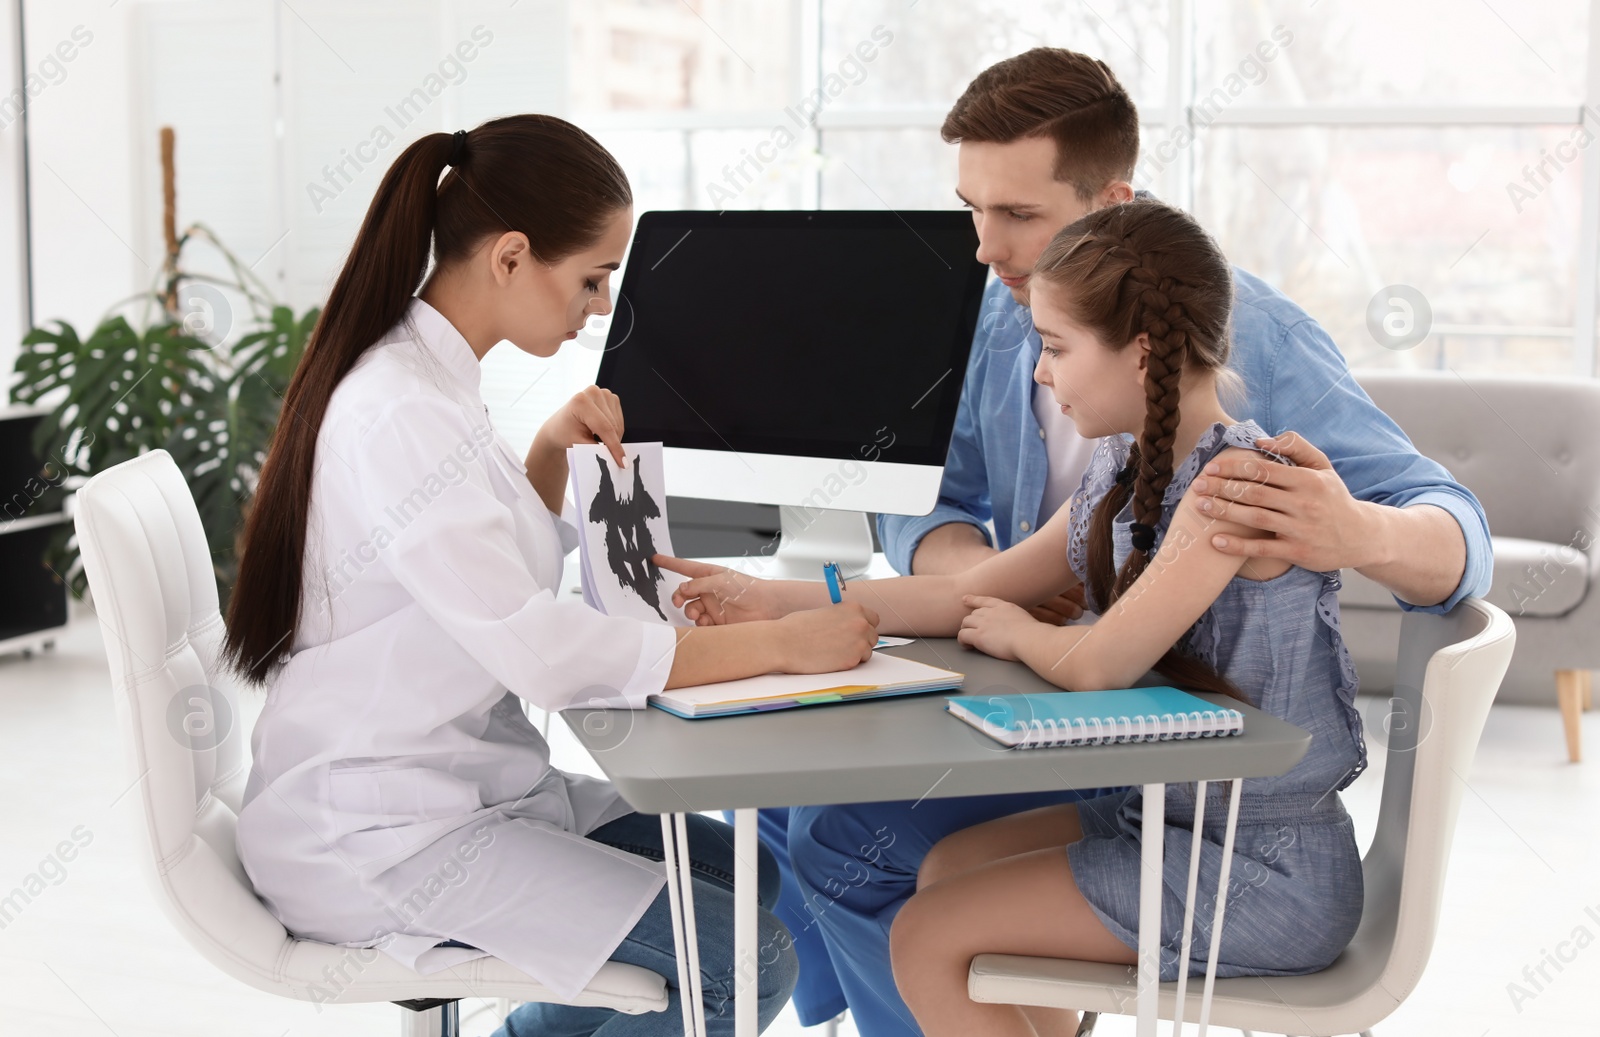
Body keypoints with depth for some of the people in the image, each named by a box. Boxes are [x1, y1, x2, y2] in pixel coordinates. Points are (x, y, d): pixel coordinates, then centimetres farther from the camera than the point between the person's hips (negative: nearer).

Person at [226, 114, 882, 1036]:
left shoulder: (428, 378, 8)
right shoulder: (399, 410, -23)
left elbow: (507, 570, 20)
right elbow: (538, 650, -29)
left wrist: (552, 451, 2)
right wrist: (781, 644, -24)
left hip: (453, 778, 10)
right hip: (376, 834, -10)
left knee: (746, 874, 13)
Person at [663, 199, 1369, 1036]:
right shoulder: (1128, 472, 5)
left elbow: (1097, 665, -27)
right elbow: (971, 593, 9)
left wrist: (1018, 634, -4)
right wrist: (773, 601, 5)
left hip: (1267, 874, -9)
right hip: (1174, 818, 9)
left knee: (927, 940, -7)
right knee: (951, 865, 21)